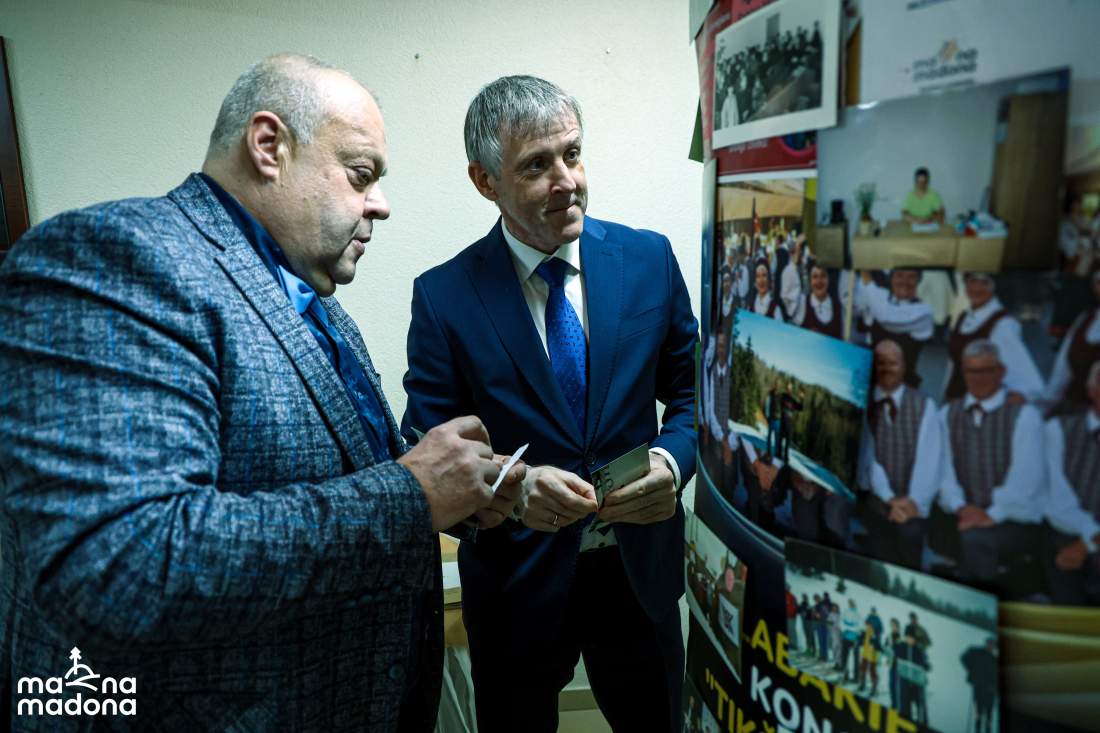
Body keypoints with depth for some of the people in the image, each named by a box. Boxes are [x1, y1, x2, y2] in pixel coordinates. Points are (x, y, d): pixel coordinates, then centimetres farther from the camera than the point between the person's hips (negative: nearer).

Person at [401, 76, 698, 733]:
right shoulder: (443, 297, -11)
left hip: (642, 574, 3)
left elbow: (692, 392, 3)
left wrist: (672, 460, -18)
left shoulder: (650, 258, -4)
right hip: (518, 585, -2)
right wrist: (511, 488, -28)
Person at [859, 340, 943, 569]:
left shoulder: (924, 406, 3)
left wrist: (915, 501, -18)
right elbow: (867, 457, -4)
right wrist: (890, 499, -14)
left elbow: (928, 459, -5)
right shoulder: (864, 405, 2)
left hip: (913, 506, 0)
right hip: (878, 505, 0)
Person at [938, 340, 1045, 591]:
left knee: (974, 539, -32)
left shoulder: (1024, 414, 0)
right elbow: (944, 468, 5)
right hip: (964, 517, 4)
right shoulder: (948, 414, 13)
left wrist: (993, 515, -20)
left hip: (1015, 520, -3)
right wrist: (960, 507, -11)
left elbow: (1025, 476, -10)